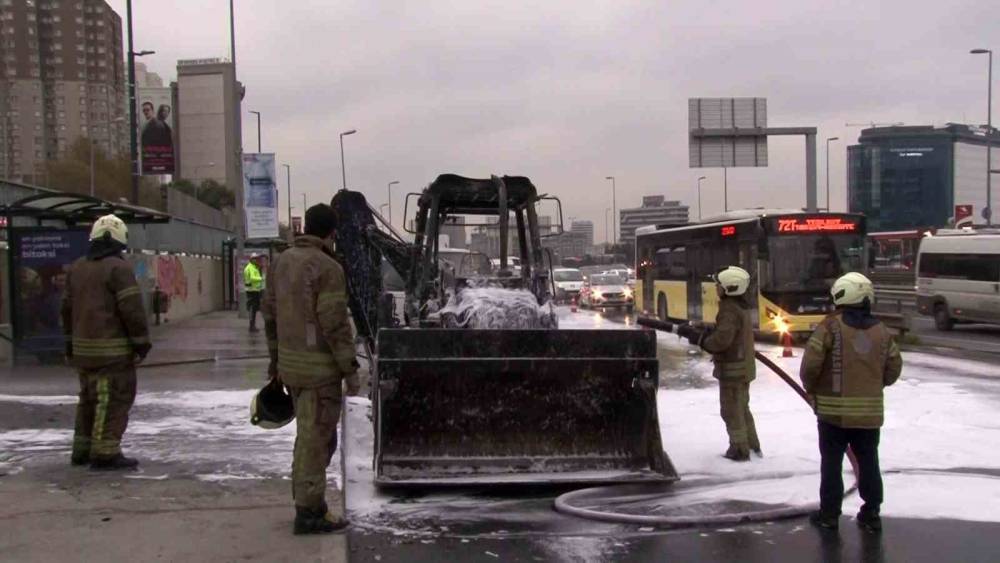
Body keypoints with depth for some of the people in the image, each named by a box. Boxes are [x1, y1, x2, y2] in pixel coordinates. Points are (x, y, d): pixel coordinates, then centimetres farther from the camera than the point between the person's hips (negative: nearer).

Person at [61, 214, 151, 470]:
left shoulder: (76, 269, 14)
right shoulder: (117, 268, -12)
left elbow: (68, 308, 19)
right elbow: (132, 309, -15)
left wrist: (71, 343, 26)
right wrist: (141, 341, -7)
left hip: (83, 348, 8)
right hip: (113, 348, -8)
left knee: (89, 397, 18)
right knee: (114, 399, -4)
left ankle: (82, 449, 25)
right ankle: (105, 452, -6)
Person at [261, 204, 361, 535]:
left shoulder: (282, 262, 9)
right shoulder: (327, 268, -16)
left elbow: (269, 313, 14)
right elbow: (335, 324, -19)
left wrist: (275, 357, 22)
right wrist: (349, 368, -12)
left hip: (290, 363, 8)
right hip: (319, 367, -8)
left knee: (309, 433, 20)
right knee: (315, 438, 1)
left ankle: (306, 499, 29)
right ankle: (309, 513, 7)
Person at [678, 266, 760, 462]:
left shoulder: (729, 310, -21)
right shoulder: (740, 307, 11)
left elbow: (721, 339, -30)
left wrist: (697, 337, -17)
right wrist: (700, 333, 4)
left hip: (732, 369, -10)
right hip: (743, 367, 10)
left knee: (731, 411, 1)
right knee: (741, 409, 20)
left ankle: (740, 450, 8)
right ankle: (752, 447, 28)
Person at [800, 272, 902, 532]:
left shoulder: (830, 326, -12)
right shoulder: (881, 331, 4)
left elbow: (811, 364, -15)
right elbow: (894, 368, 9)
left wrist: (811, 387, 3)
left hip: (834, 410, -4)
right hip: (871, 410, 4)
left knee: (831, 462, 6)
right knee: (868, 462, 13)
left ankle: (829, 513, 11)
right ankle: (871, 514, 18)